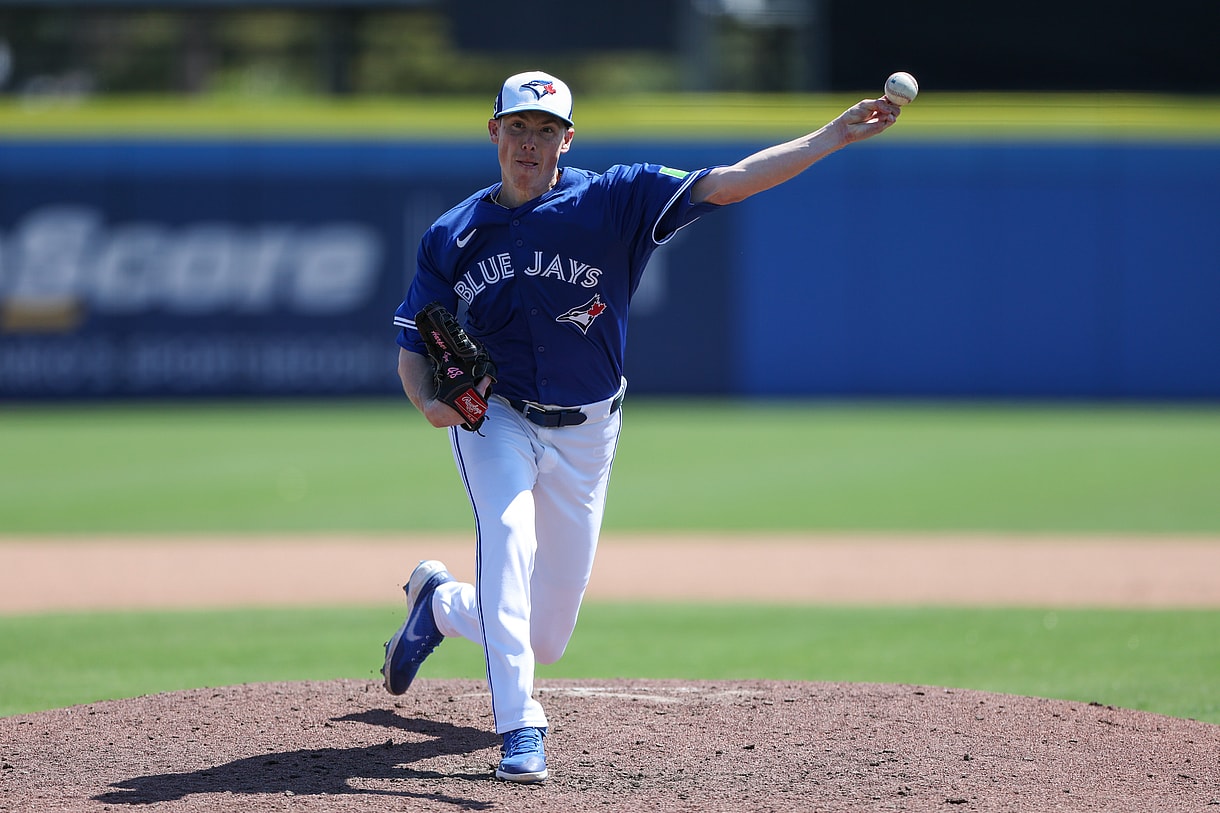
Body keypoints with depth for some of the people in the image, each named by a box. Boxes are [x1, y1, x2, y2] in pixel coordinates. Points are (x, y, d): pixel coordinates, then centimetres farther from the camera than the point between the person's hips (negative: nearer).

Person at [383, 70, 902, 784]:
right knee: (508, 531, -32)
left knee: (545, 639, 5)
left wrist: (832, 137, -31)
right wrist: (428, 402, -21)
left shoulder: (614, 201, -11)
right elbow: (413, 348, 2)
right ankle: (521, 728, -29)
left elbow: (725, 184, -20)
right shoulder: (452, 236, -3)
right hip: (494, 416, 0)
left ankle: (441, 603, 38)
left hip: (585, 433, 1)